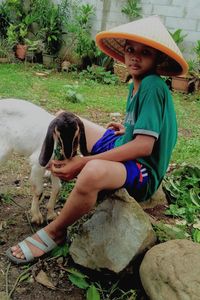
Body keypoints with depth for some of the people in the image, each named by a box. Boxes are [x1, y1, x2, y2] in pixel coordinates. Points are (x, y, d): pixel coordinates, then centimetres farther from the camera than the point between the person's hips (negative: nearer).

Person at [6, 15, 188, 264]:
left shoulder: (153, 86, -21)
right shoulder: (137, 83, 5)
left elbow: (144, 146, -29)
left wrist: (84, 162, -30)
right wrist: (127, 128, 6)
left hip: (144, 170, -9)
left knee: (93, 172, -43)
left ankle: (54, 232, -16)